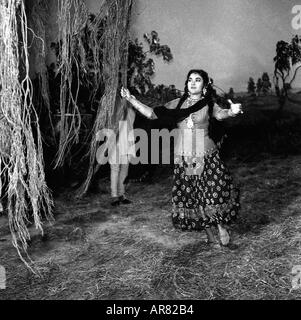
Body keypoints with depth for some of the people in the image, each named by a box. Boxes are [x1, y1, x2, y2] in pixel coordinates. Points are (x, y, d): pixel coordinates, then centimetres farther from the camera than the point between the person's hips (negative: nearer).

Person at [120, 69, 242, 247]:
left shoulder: (209, 105, 1)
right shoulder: (177, 104, 8)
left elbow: (220, 114, -21)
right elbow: (152, 113, 6)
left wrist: (231, 111, -44)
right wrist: (131, 99, 1)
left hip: (207, 157, -2)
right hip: (183, 159, 2)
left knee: (214, 191, -10)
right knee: (193, 198, 4)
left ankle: (221, 226, 16)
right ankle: (210, 236, 19)